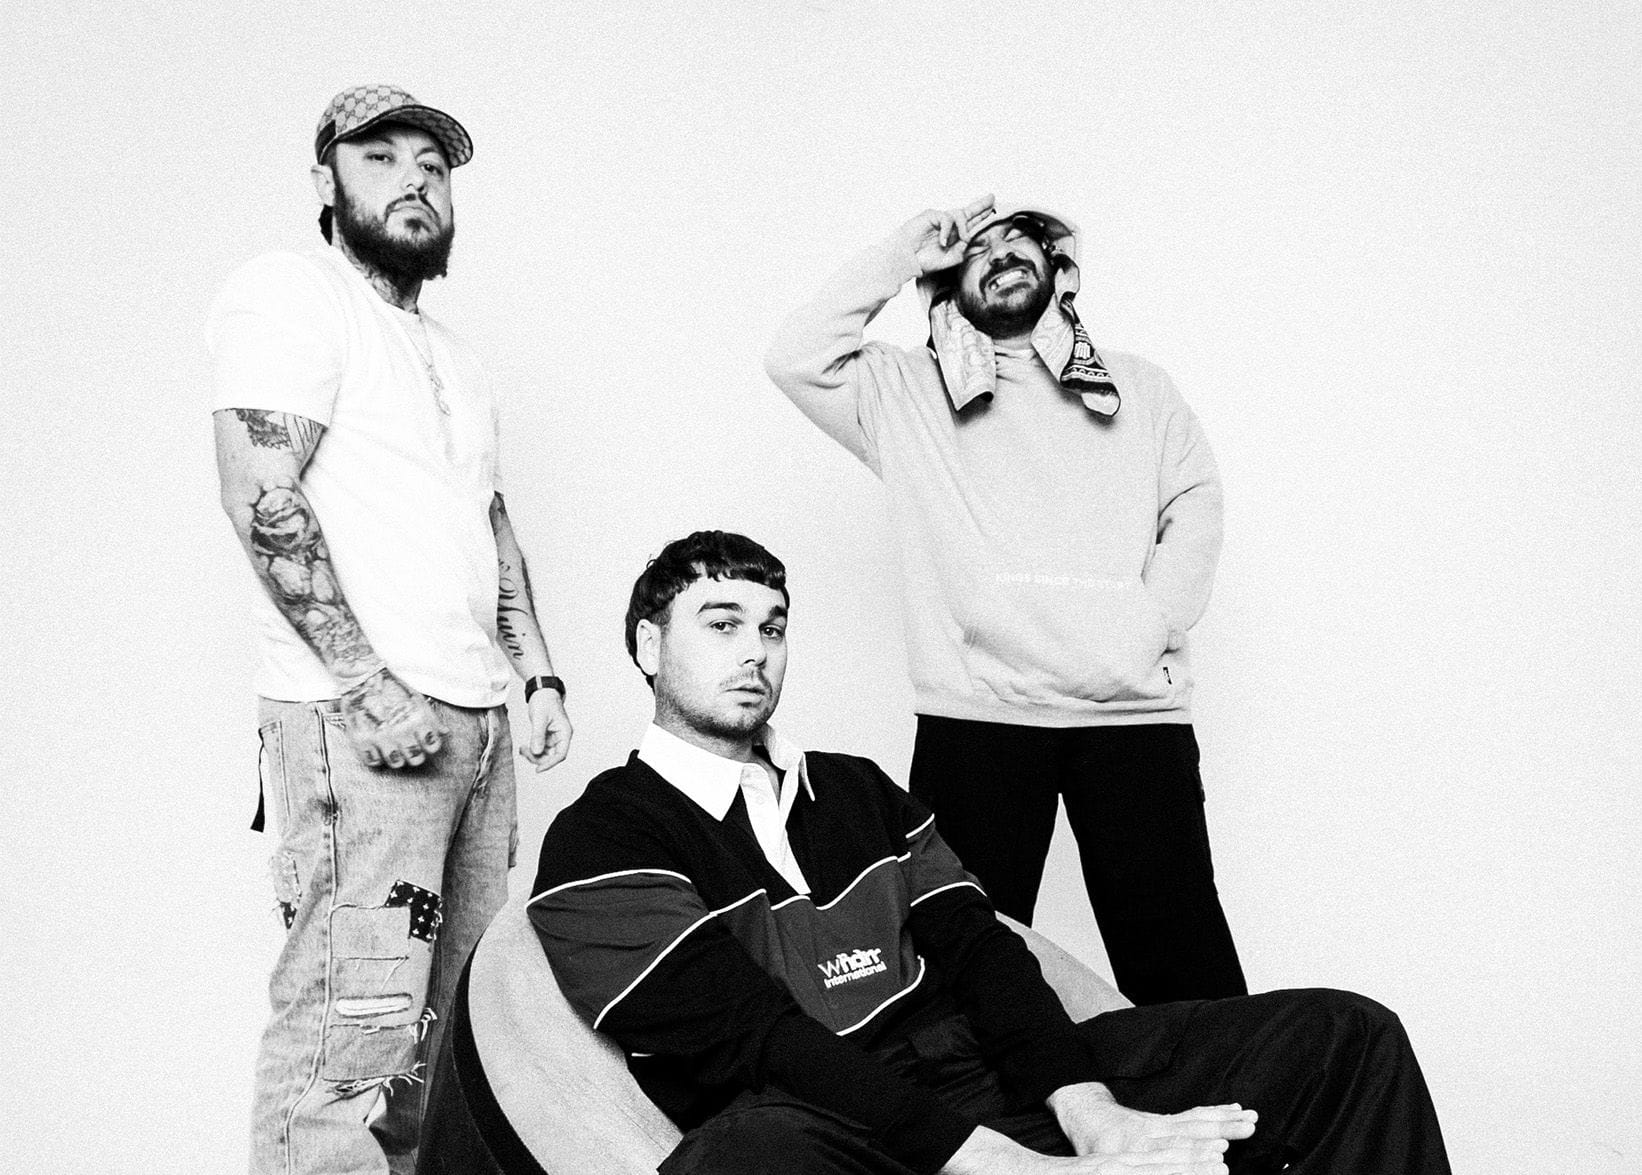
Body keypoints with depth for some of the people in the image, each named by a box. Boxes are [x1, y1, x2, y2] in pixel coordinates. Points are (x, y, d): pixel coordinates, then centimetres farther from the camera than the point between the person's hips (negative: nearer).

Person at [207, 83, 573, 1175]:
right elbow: (262, 499, -14)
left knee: (449, 1012, 9)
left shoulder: (453, 356, 24)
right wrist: (372, 683, -18)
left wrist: (538, 672, 16)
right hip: (361, 715, -8)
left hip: (477, 718, 8)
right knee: (354, 1022, -10)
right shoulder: (293, 291, -3)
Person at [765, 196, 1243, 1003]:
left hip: (1136, 706, 1)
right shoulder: (906, 395, 15)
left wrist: (1151, 623, -5)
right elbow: (796, 358, 1)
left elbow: (1195, 505, 11)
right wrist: (900, 257, 7)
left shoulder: (1137, 387, 21)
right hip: (976, 715, -1)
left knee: (1181, 960, 0)